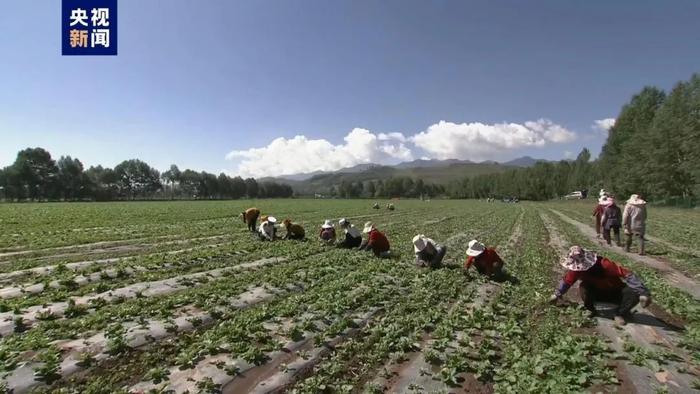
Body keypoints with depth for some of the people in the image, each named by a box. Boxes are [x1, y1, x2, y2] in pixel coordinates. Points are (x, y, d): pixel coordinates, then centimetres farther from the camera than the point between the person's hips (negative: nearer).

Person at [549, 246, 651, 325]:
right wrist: (557, 294, 0)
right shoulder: (577, 268, -21)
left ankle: (620, 313, -7)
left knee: (634, 293, -31)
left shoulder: (602, 264, -35)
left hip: (615, 292, -1)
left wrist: (643, 293, -39)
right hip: (598, 293, 2)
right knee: (584, 287, -32)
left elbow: (627, 274, -35)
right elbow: (567, 280, -4)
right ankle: (591, 310, -4)